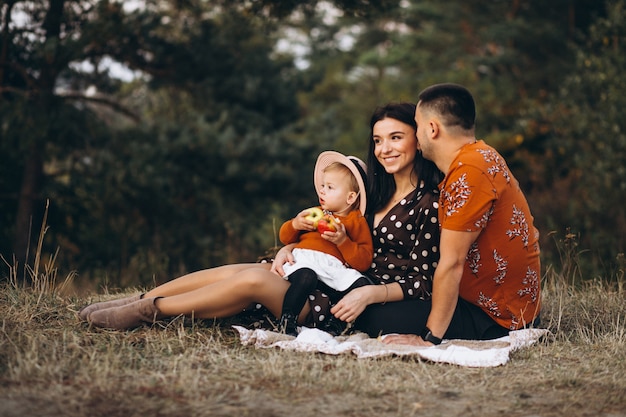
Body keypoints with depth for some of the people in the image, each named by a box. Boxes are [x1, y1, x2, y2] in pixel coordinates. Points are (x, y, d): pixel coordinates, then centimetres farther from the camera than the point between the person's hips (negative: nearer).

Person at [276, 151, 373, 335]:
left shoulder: (357, 221, 20)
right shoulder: (315, 214, 31)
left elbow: (364, 261, 6)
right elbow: (285, 237, 28)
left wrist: (343, 241, -8)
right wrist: (295, 225, 6)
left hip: (335, 267, 0)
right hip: (305, 259, 0)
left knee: (362, 286, -27)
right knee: (305, 277, -36)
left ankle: (335, 326, -19)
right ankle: (287, 321, -26)